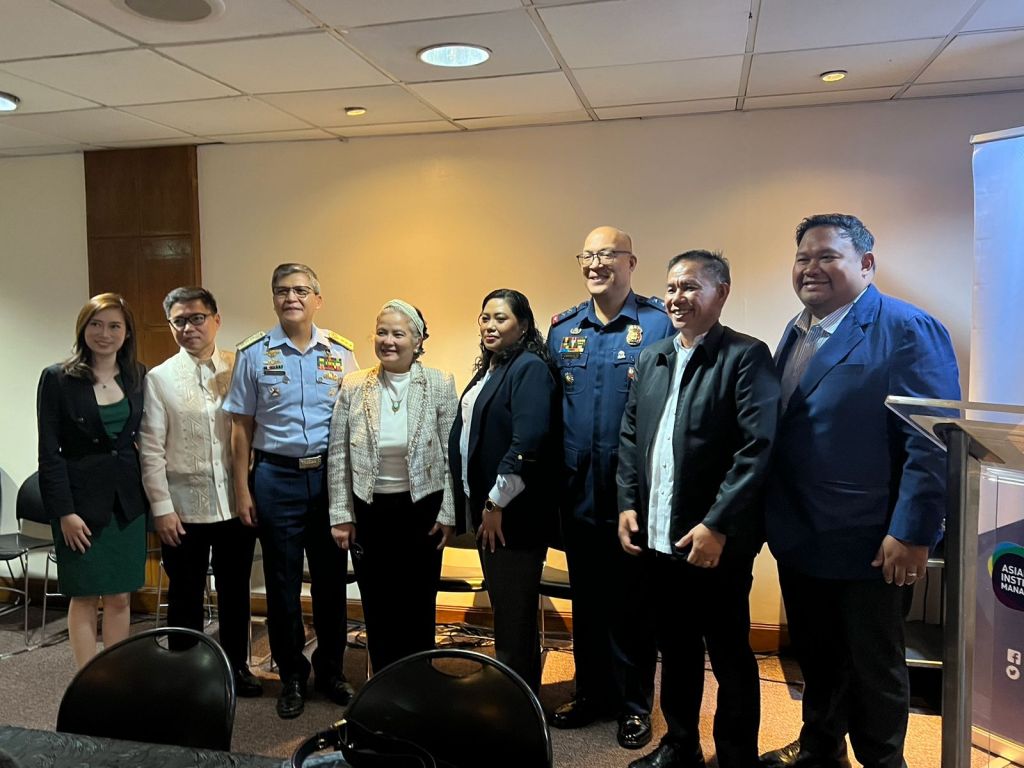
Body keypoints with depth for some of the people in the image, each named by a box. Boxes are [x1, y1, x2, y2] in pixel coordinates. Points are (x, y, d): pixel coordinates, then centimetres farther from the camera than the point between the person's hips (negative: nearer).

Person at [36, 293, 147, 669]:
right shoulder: (58, 378, -5)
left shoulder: (139, 376, 5)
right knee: (85, 596, 5)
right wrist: (65, 512, -11)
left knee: (121, 597, 9)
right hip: (82, 501, -3)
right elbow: (49, 453, -6)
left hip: (128, 500, 3)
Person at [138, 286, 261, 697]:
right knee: (186, 594, 13)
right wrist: (162, 507, -7)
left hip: (235, 503, 1)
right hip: (184, 508, -1)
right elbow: (151, 450, -3)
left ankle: (237, 664, 33)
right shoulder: (159, 378, -2)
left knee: (235, 590, 15)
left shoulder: (240, 368, -1)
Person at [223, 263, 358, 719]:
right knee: (282, 582, 8)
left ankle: (330, 671, 27)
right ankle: (291, 677, 25)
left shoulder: (340, 352, 3)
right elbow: (242, 428, 3)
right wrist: (242, 490, -1)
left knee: (331, 578, 9)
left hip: (330, 475, 1)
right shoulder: (253, 355, 1)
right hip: (276, 478, -1)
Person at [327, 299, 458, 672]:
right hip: (369, 510, 1)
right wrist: (341, 515, 0)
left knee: (419, 606, 10)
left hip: (421, 508, -1)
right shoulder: (353, 386, -1)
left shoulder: (440, 384, -5)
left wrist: (448, 514, -5)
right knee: (377, 607, 11)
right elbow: (338, 456, 2)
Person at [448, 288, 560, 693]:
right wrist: (477, 502, 14)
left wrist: (497, 503, -19)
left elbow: (528, 443, -22)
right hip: (485, 508, 9)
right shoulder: (487, 370, 15)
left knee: (515, 615, 2)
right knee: (502, 608, 18)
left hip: (514, 512, -9)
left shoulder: (530, 369, -12)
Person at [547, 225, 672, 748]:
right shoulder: (562, 329, 7)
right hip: (578, 492, 4)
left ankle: (634, 704, 28)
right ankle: (592, 692, 34)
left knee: (633, 603, 9)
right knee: (586, 600, 16)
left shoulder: (659, 324, -6)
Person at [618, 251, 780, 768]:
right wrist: (628, 504, 4)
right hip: (658, 537, 6)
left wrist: (717, 525, -19)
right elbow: (629, 437, 14)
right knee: (674, 650, 20)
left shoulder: (746, 356, -9)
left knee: (731, 658, 10)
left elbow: (758, 447, -16)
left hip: (716, 541, -6)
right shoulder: (652, 358, 12)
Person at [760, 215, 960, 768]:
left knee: (873, 669, 13)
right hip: (798, 538, 7)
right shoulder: (796, 332, 9)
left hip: (865, 546, -7)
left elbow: (933, 441, -19)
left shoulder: (908, 330, -15)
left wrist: (912, 534, -20)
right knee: (815, 657, 23)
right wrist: (772, 516, 9)